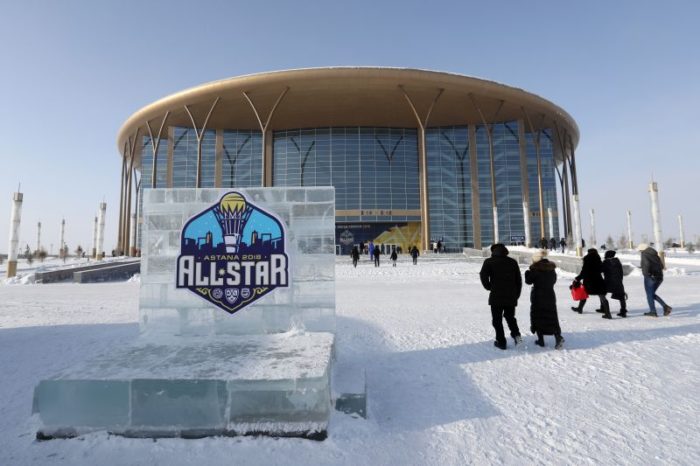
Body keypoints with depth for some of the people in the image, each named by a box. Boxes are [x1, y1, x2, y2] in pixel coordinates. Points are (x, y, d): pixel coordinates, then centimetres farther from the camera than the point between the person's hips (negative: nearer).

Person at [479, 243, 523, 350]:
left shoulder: (489, 261, -2)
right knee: (510, 316, 23)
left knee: (497, 320, 6)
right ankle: (516, 334, 4)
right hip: (511, 296, 4)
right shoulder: (513, 262, 10)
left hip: (496, 296, -4)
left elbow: (483, 275, -16)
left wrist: (489, 287, 0)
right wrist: (517, 295, 15)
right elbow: (519, 280, 9)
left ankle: (501, 342, 7)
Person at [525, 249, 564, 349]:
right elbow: (553, 280, 17)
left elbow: (529, 281, -8)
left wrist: (527, 272, 7)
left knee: (537, 317, 6)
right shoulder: (551, 268, 5)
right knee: (552, 318, 9)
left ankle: (541, 340, 10)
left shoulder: (535, 268, -14)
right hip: (550, 296, 5)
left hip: (538, 296, -5)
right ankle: (558, 337, -6)